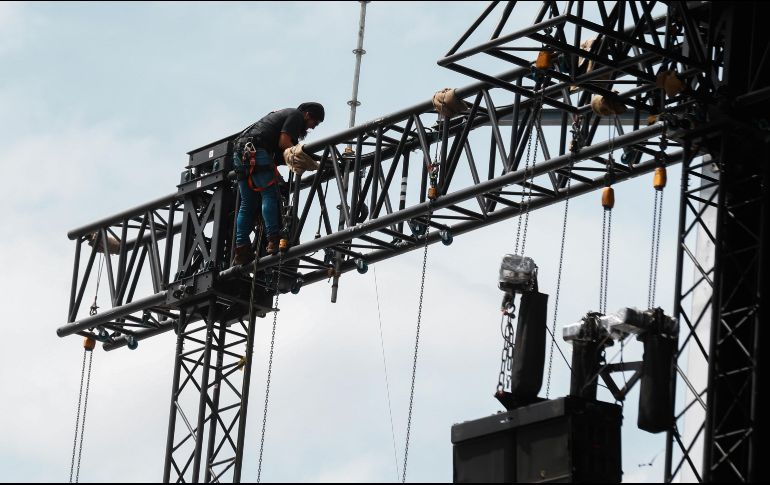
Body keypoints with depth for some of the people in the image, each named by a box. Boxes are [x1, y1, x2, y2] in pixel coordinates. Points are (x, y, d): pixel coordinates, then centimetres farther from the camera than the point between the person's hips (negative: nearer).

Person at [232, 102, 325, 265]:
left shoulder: (283, 114, 33)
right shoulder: (296, 115, 4)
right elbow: (284, 142, -7)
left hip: (239, 151, 9)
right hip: (256, 148, -9)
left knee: (247, 203, 7)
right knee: (270, 194, -11)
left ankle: (241, 251, 2)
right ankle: (274, 240, -22)